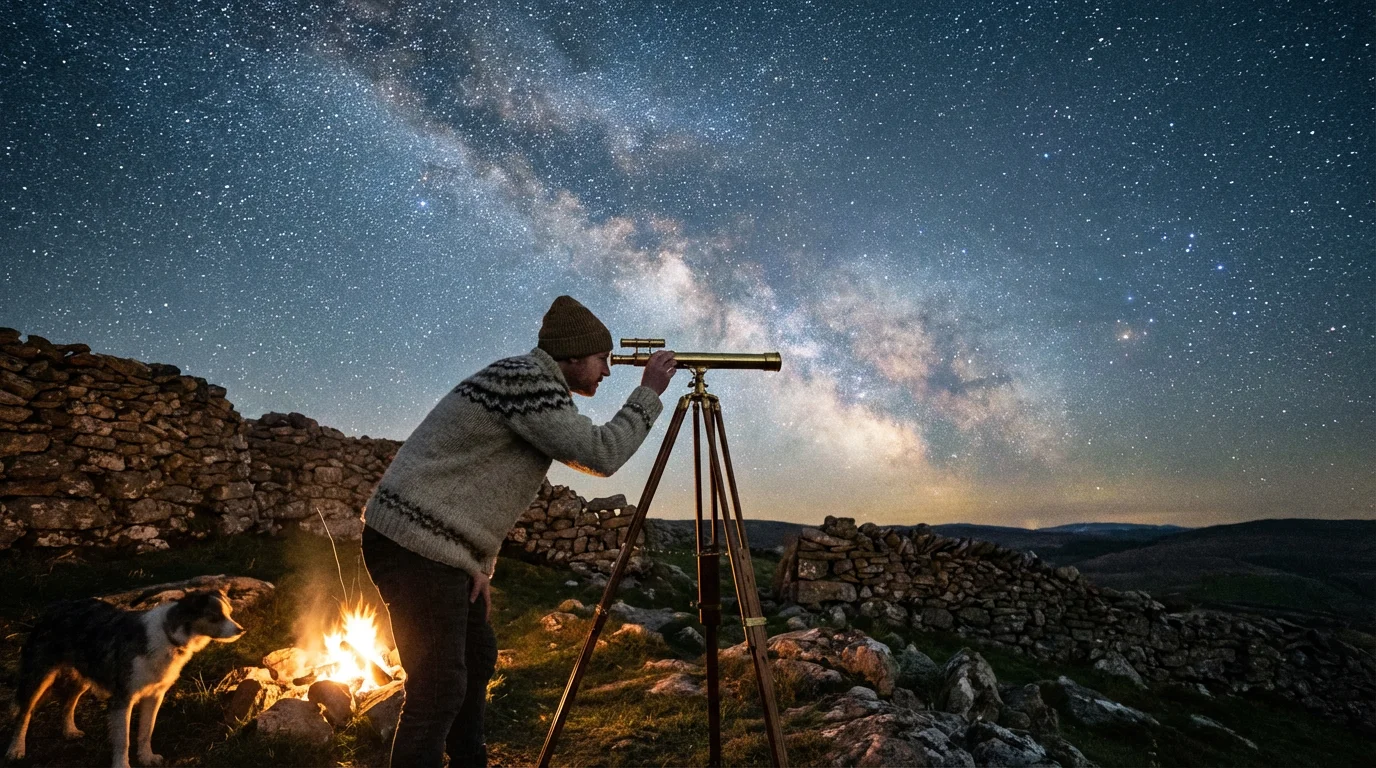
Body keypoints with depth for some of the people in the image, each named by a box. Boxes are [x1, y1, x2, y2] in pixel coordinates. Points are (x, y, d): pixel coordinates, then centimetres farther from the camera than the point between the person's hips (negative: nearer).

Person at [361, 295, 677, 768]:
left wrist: (479, 565, 11)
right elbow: (600, 455, -20)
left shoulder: (535, 385, 14)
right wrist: (649, 392, -9)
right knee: (440, 688, -6)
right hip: (416, 547, -10)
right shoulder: (526, 379, -17)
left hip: (445, 549, 11)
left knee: (478, 658, 20)